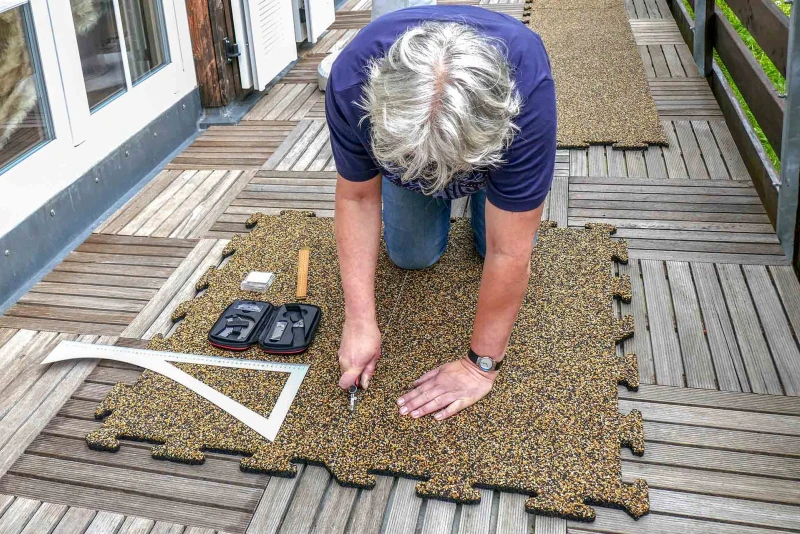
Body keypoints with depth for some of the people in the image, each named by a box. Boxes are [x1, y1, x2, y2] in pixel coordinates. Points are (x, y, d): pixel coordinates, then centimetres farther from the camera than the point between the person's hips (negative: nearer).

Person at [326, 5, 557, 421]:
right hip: (400, 133, 1)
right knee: (412, 255, -7)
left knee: (498, 244, -10)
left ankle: (482, 193, 21)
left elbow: (507, 254, -39)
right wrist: (359, 322, -31)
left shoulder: (528, 94, -46)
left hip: (489, 137, -1)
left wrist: (480, 365, -31)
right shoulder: (352, 82, -41)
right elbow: (357, 197, -27)